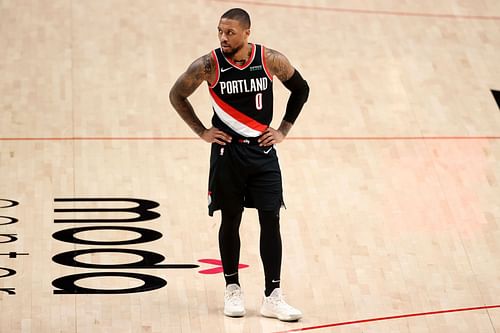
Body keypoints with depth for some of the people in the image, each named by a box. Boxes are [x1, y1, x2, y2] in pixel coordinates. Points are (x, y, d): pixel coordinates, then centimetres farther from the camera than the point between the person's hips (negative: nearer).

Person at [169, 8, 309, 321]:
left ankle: (273, 297, 4)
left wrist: (283, 130, 3)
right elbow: (177, 96, 4)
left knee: (271, 220, -2)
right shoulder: (208, 66, -12)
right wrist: (202, 132, -1)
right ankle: (233, 289, 22)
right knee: (230, 221, 6)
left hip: (263, 151, 1)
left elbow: (301, 89, 8)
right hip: (227, 152, -1)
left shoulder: (272, 60, -8)